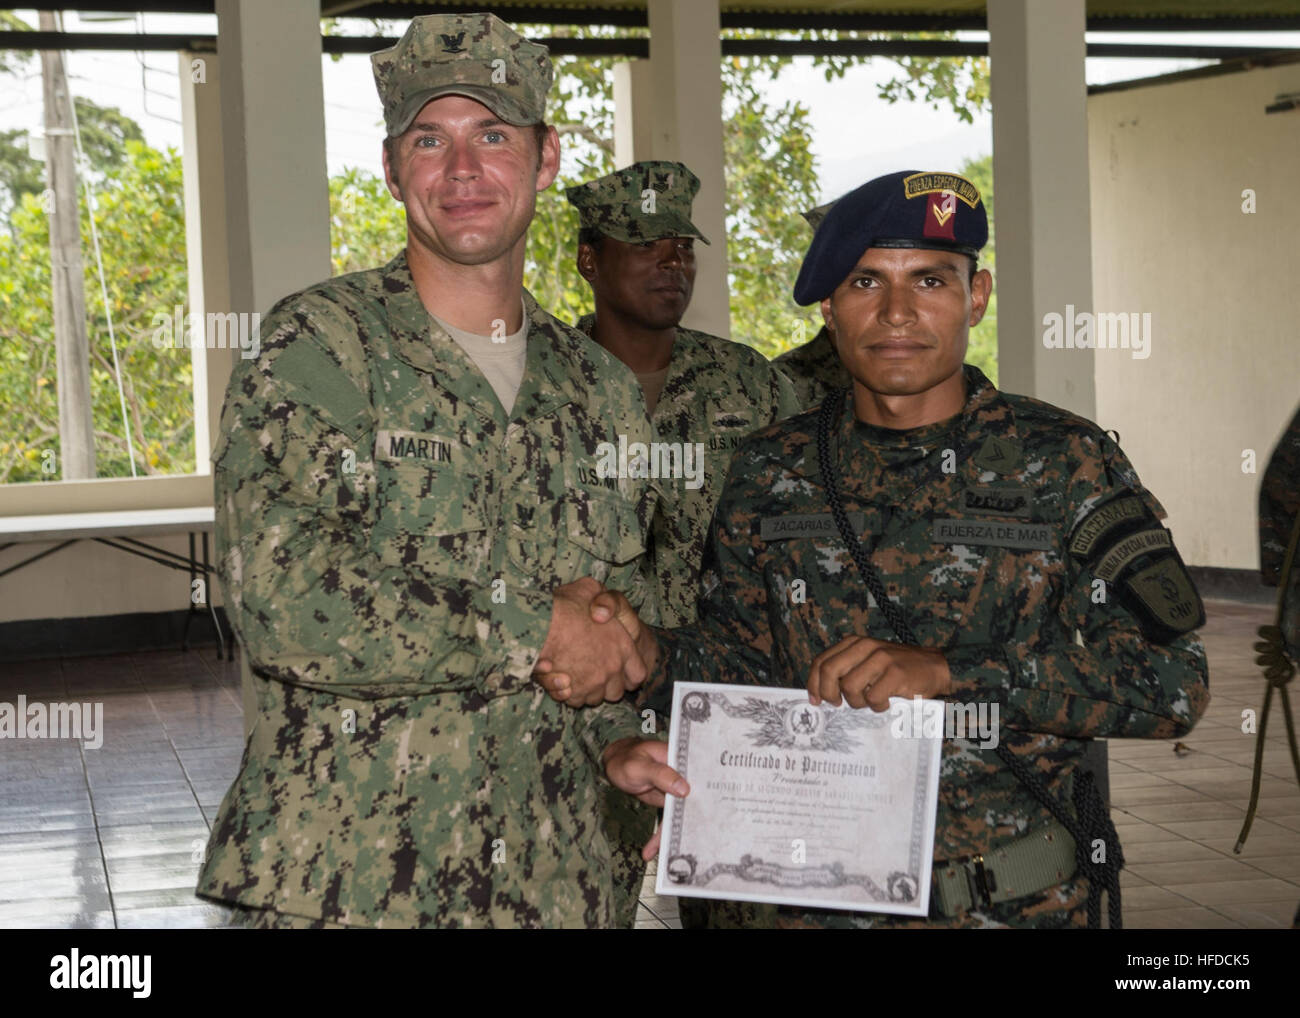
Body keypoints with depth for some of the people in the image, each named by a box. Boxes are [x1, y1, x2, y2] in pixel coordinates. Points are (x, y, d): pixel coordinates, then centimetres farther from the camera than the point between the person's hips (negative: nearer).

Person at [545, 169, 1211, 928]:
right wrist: (655, 662, -13)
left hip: (1010, 901, -2)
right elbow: (744, 659, 9)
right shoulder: (771, 473, 3)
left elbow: (1174, 678, -14)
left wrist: (949, 671, -23)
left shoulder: (1064, 462, -6)